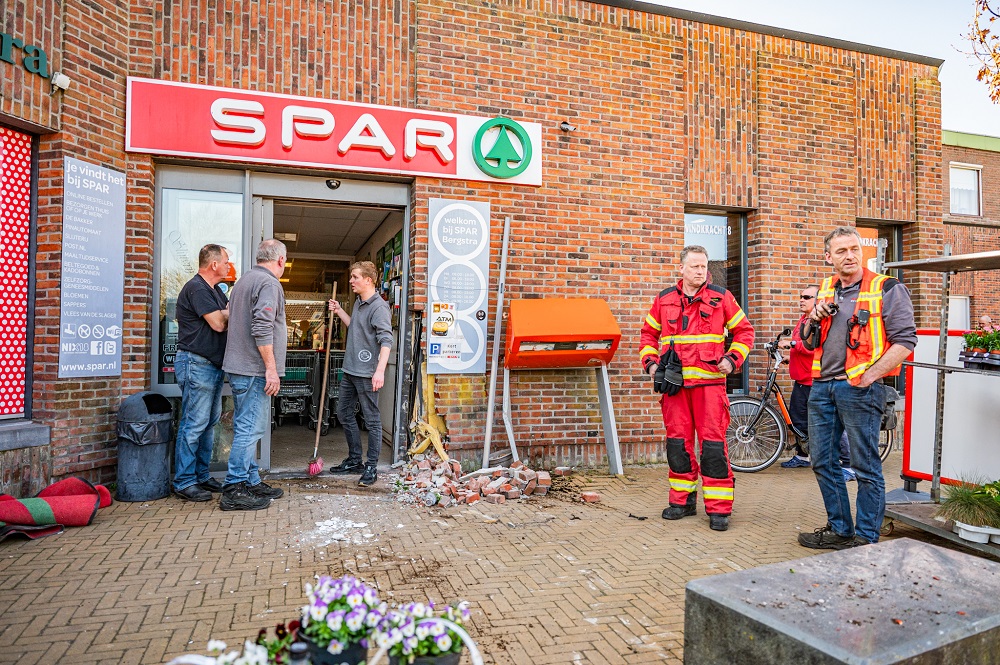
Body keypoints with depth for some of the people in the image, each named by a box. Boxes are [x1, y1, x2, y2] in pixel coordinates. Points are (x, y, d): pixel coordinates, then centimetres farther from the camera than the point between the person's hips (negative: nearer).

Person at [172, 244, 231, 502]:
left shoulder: (214, 290, 19)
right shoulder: (196, 288, -13)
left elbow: (227, 316, 17)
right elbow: (219, 324, -18)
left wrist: (224, 315, -4)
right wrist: (229, 313, 1)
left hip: (213, 365, 10)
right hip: (196, 364, -10)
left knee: (210, 421, 13)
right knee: (194, 424, -6)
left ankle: (201, 476, 23)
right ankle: (184, 483, 1)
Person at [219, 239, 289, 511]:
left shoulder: (243, 280, 19)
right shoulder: (268, 283, -13)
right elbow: (262, 329, -23)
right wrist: (271, 368, -20)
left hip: (239, 367, 10)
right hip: (255, 369, -10)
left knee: (248, 428, 14)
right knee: (250, 429, -5)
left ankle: (251, 481, 23)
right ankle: (234, 491, -1)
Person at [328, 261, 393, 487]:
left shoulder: (379, 307, -15)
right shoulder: (358, 303, 13)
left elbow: (386, 341, -23)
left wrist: (380, 370, -32)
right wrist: (340, 312, 18)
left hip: (366, 373, -10)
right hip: (350, 369, 10)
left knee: (372, 420, 1)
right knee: (344, 413, 17)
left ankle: (371, 467, 10)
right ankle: (355, 460, 30)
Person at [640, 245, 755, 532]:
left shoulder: (720, 297, 5)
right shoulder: (664, 300, 11)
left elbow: (744, 331, 10)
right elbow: (648, 333, 19)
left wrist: (732, 359, -5)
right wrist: (650, 363, 5)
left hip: (709, 381, -2)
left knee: (713, 442, -5)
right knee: (677, 441, 7)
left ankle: (718, 508, 4)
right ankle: (682, 500, 22)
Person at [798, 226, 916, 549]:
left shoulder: (887, 289, -4)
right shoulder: (824, 290, 13)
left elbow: (905, 340, -11)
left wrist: (869, 376, -18)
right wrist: (813, 319, 0)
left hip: (859, 388, -6)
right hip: (822, 387, 7)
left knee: (866, 467, 2)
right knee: (823, 462, 12)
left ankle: (865, 539, 13)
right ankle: (839, 529, 26)